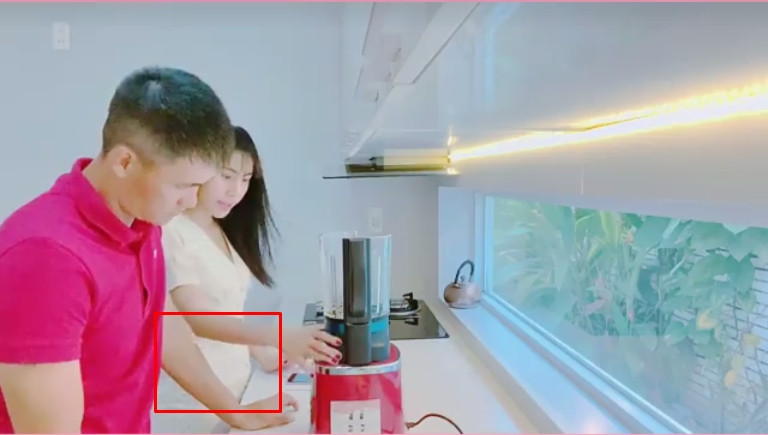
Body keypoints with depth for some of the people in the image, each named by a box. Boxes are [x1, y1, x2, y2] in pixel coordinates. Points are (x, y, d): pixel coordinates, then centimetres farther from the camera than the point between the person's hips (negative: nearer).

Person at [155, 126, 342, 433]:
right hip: (190, 398, -7)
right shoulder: (172, 234, -16)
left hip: (231, 387, 7)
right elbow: (195, 317, -25)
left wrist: (260, 353, 4)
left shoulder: (224, 233, 10)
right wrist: (278, 337, -36)